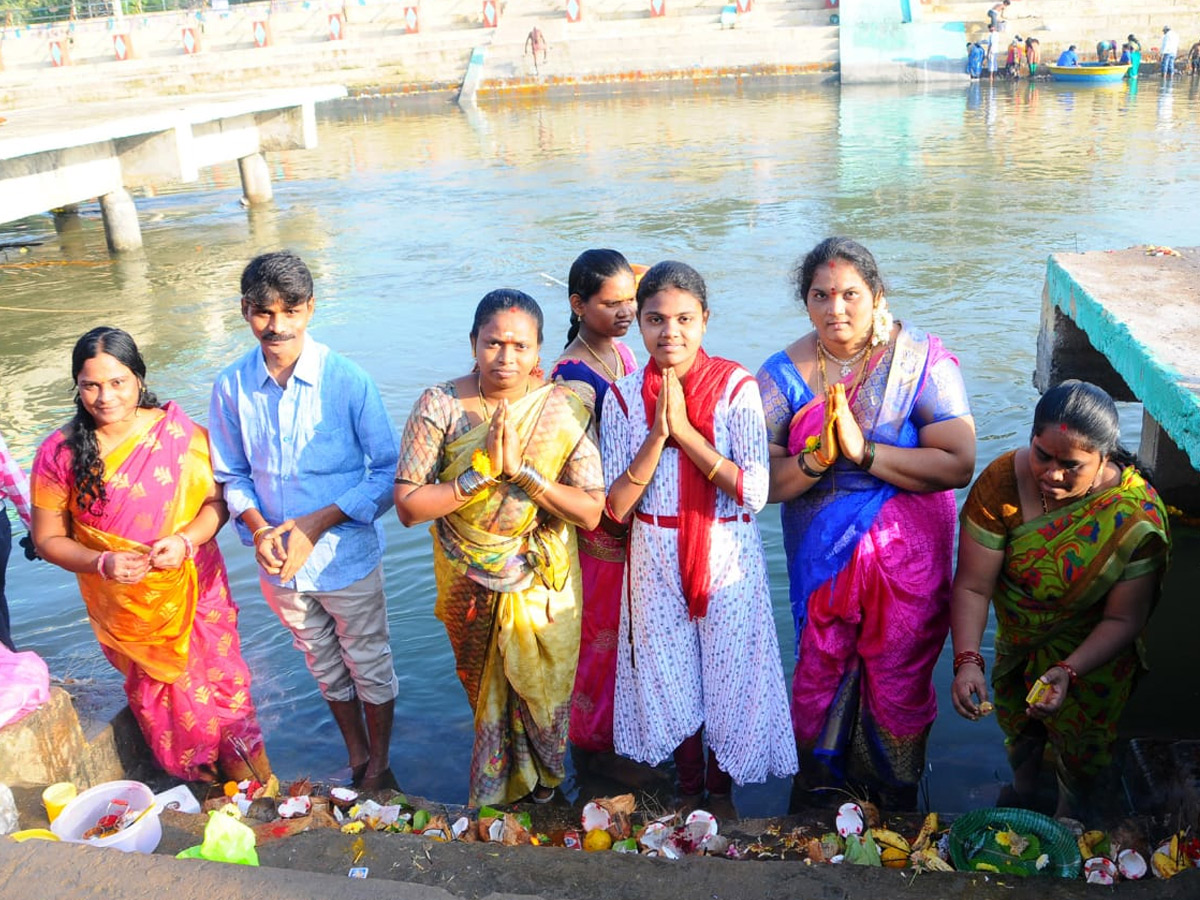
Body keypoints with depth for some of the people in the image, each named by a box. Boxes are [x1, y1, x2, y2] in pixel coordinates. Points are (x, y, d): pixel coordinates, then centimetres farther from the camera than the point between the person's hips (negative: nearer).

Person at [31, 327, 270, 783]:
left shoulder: (180, 433, -10)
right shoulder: (58, 454, -10)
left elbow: (217, 500, -3)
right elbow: (48, 539, -3)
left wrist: (187, 540, -22)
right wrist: (102, 564, -21)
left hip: (195, 595, 0)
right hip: (123, 607, 1)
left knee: (224, 693, 11)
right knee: (161, 708, 16)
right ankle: (206, 790, 40)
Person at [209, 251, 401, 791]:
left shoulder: (348, 381, -19)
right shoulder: (231, 387, -9)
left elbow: (389, 472, -14)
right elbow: (232, 476, 2)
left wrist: (316, 524, -21)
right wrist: (258, 529, -17)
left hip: (347, 558, -3)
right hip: (279, 564, 3)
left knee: (369, 665, 14)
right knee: (325, 666, 22)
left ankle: (379, 766, 38)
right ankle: (356, 758, 45)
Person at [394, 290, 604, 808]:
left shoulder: (563, 409, -14)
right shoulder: (440, 405, -15)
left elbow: (590, 512, -17)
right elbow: (409, 505, -18)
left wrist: (521, 470, -27)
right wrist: (482, 473, -27)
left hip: (542, 585, 0)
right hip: (469, 588, 1)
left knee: (541, 689, 18)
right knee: (483, 692, 22)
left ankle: (542, 778, 51)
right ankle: (496, 792, 51)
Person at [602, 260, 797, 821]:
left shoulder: (737, 387, -9)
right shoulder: (624, 397, -3)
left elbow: (754, 493, -17)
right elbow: (616, 507, -9)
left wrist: (684, 430, -20)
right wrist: (657, 434, -20)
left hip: (728, 556, -2)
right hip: (655, 558, 2)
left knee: (728, 676, 9)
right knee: (670, 678, 14)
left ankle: (722, 791, 36)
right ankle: (688, 791, 39)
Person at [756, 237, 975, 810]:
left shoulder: (921, 360, -10)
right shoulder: (783, 374, -5)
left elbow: (959, 464, -18)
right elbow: (764, 483, -8)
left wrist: (863, 449, -24)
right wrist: (818, 457, -26)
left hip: (907, 554, -1)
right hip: (821, 554, 2)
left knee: (900, 675, 11)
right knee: (820, 666, 15)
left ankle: (899, 795, 37)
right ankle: (816, 781, 42)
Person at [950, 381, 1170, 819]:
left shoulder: (1137, 515, -32)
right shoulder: (1004, 480, -29)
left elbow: (1123, 619, -26)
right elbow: (973, 586, -28)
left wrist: (1068, 672, -39)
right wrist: (967, 661, -40)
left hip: (1092, 652, -2)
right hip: (1017, 642, 2)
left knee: (1079, 741, 21)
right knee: (1017, 721, 27)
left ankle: (1068, 815, 55)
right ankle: (1022, 788, 60)